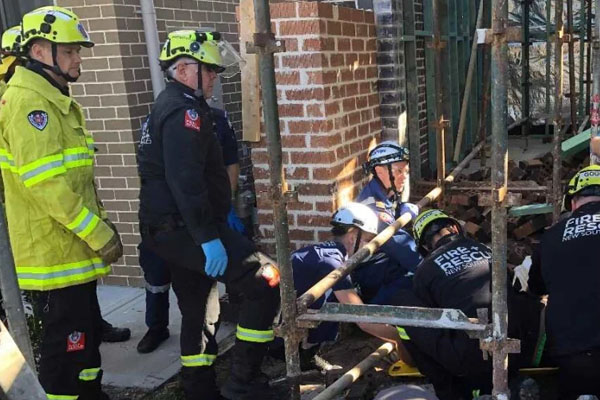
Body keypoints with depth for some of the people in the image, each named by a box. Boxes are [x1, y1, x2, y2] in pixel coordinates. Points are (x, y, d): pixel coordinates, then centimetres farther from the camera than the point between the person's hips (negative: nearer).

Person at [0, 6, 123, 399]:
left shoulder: (56, 101, 15)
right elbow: (47, 183, -26)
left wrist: (101, 225, 15)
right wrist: (100, 235, -20)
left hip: (73, 248, 10)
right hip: (55, 253, -10)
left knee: (86, 335, 21)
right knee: (66, 345, 1)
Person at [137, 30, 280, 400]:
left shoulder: (169, 107, 20)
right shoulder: (185, 110, -13)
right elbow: (186, 180, -25)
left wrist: (222, 218, 28)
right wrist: (208, 236, -27)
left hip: (169, 229, 11)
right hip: (185, 228, -11)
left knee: (199, 311, 20)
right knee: (267, 283, -12)